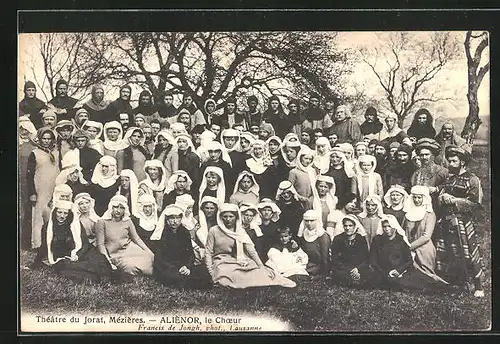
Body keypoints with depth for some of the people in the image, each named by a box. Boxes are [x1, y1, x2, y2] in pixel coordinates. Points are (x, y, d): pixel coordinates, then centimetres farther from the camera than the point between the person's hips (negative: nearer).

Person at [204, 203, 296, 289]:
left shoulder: (240, 231, 6)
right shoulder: (214, 231, -1)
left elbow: (251, 251, 0)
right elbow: (208, 253, 1)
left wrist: (262, 266, -11)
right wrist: (210, 272, -10)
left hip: (239, 263, 3)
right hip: (222, 263, -3)